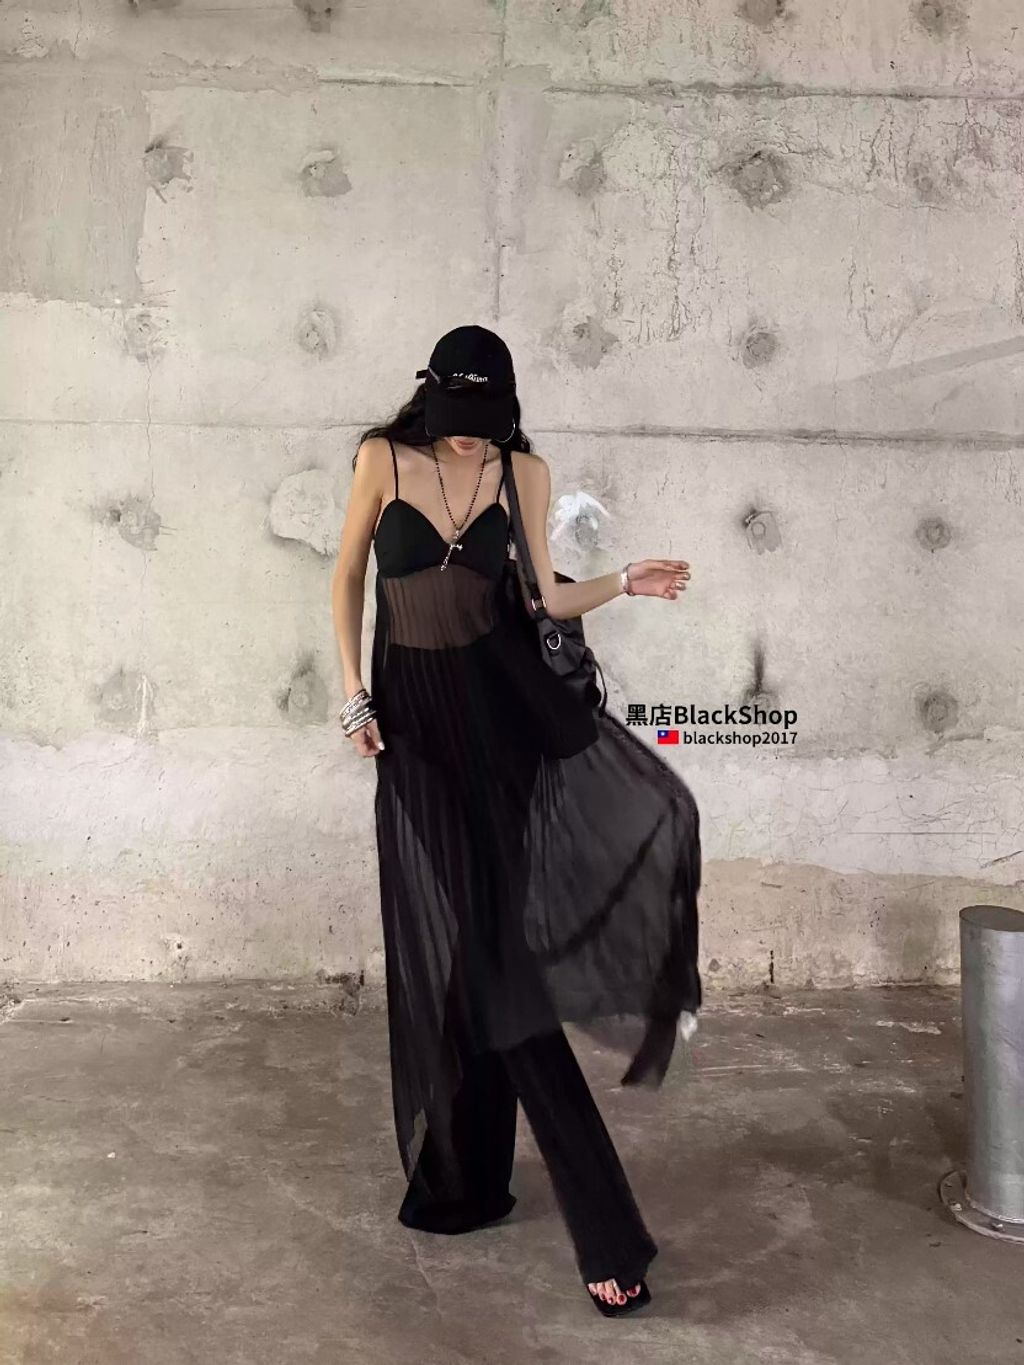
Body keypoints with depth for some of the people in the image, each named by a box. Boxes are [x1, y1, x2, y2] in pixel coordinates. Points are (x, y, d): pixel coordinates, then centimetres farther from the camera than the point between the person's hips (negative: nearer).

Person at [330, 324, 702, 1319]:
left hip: (508, 701, 2)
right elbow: (347, 579, 7)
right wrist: (354, 695, 0)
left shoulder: (523, 471, 5)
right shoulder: (383, 458, 1)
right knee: (463, 951, 2)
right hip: (419, 717, -1)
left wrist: (624, 583, -9)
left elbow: (542, 598, 8)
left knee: (650, 811, -21)